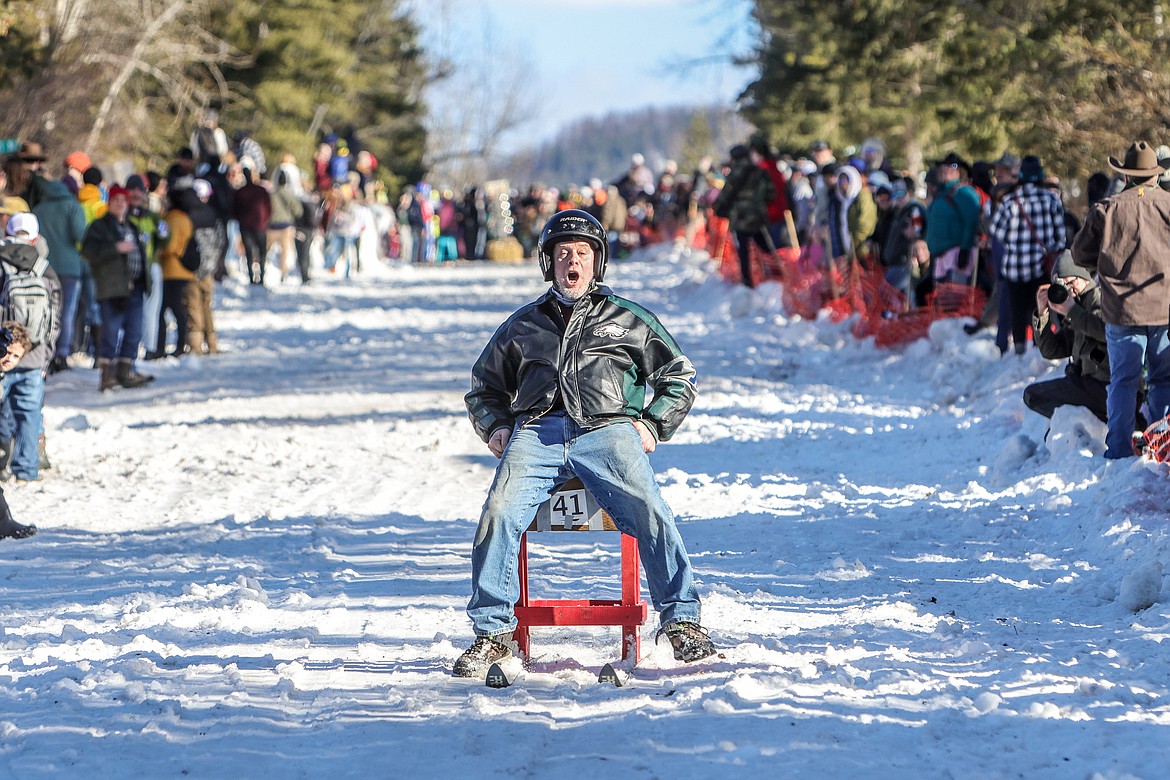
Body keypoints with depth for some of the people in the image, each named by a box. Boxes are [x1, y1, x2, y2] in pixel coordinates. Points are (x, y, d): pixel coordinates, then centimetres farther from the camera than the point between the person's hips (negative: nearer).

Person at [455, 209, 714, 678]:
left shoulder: (629, 320, 24)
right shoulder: (522, 326, 29)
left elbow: (679, 378, 26)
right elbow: (484, 387, 38)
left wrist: (652, 426, 9)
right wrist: (495, 426, 16)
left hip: (605, 430, -1)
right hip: (536, 434, 1)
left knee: (650, 515, -28)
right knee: (499, 515, -26)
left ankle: (681, 620, -21)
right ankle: (491, 631, -21)